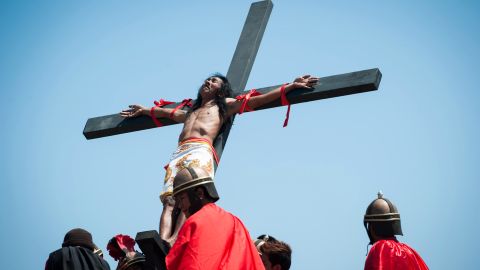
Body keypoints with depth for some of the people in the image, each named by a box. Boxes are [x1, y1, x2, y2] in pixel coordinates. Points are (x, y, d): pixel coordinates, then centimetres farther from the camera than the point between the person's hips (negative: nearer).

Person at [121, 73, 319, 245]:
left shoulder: (224, 105, 27)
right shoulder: (190, 111, 41)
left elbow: (258, 100, 22)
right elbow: (168, 112, 58)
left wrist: (290, 86, 18)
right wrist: (144, 111, 72)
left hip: (201, 151, -5)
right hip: (178, 153, 5)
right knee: (169, 201, -20)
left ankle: (174, 240, -50)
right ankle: (162, 242, -40)